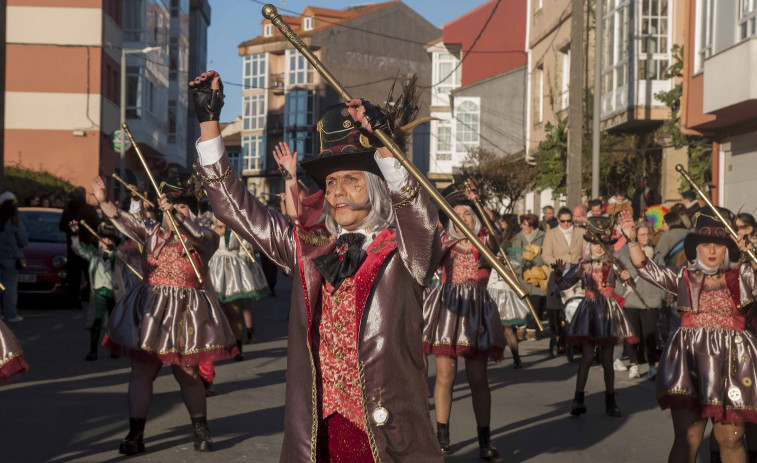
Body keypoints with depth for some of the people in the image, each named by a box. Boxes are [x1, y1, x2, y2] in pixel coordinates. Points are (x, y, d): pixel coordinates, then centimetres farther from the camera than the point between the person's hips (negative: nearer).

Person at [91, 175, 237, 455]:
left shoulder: (205, 238, 1)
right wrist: (103, 201, -18)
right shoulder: (152, 231, 9)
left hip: (186, 313, -2)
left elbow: (194, 235, -21)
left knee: (188, 375, 4)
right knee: (141, 372, 0)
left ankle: (201, 431, 20)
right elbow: (123, 220, -3)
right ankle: (135, 435, 6)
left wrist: (174, 212, -30)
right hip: (150, 311, 2)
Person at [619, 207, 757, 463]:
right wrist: (632, 239, -5)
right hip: (689, 359, 0)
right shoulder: (685, 277, 12)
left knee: (730, 438, 2)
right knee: (687, 437, -4)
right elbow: (646, 267, 7)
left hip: (732, 360, 0)